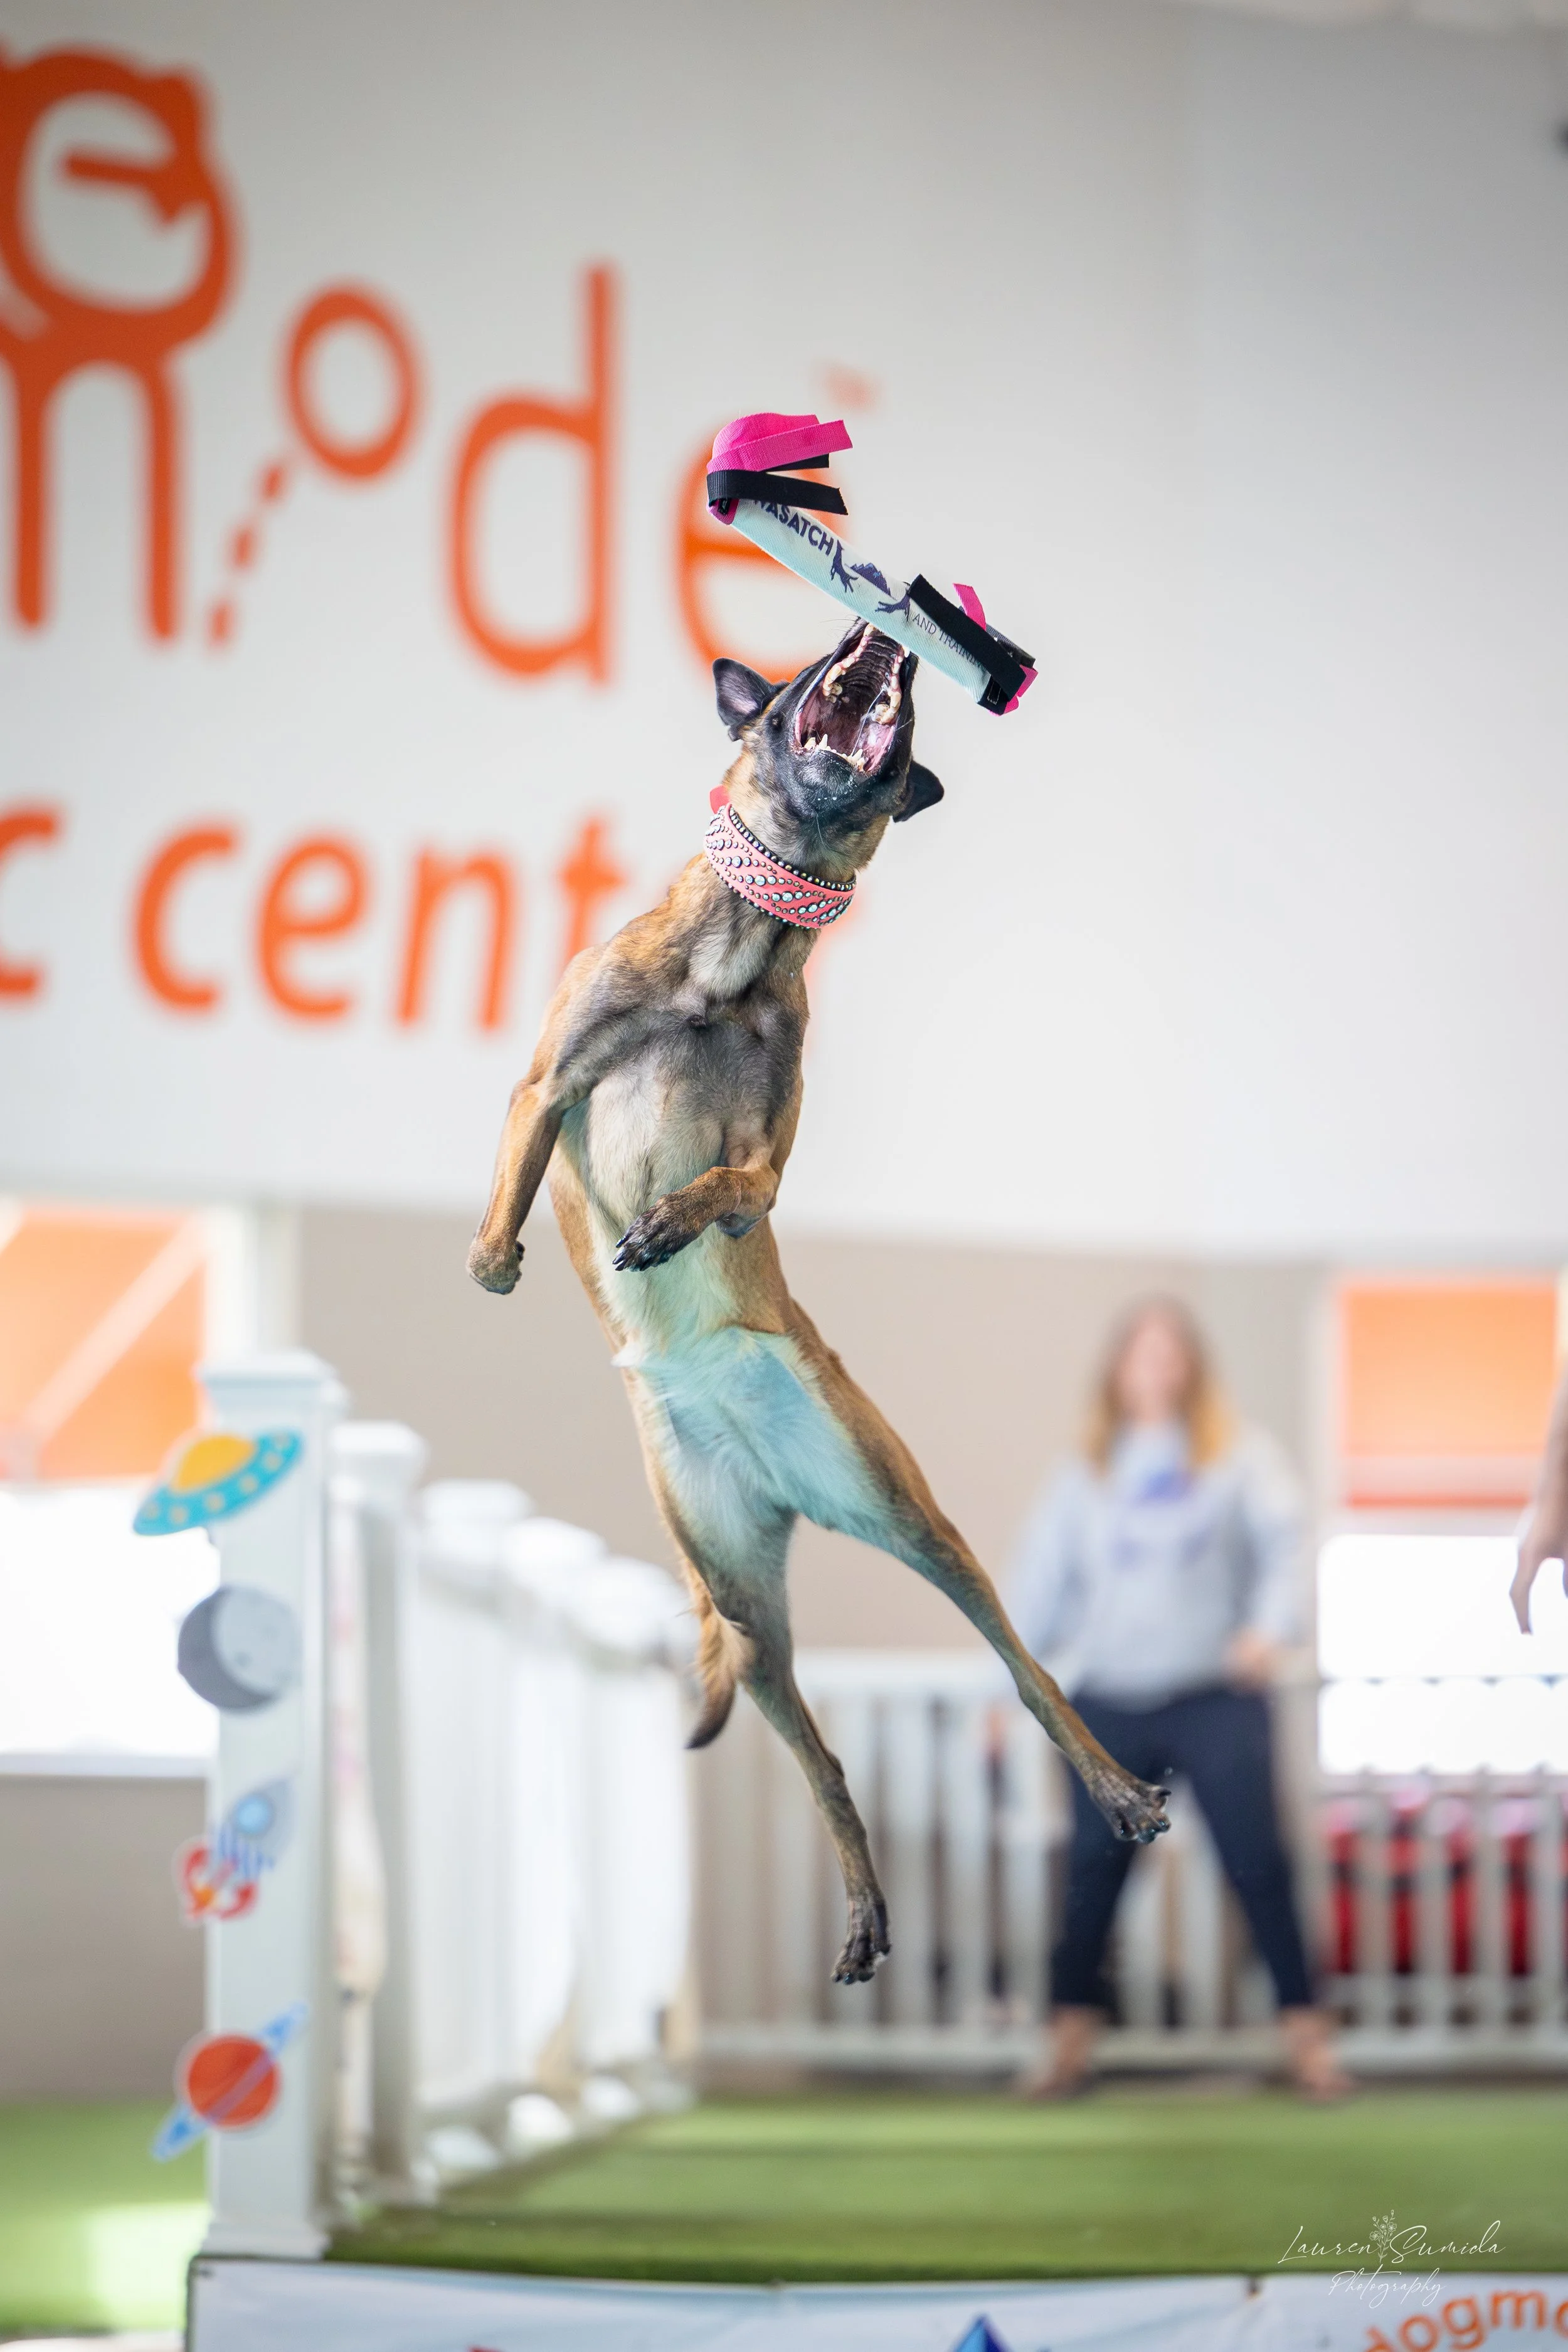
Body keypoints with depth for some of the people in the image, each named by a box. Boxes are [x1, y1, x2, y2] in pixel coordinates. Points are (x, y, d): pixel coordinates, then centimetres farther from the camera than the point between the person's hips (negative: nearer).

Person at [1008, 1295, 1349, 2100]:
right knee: (1093, 1873, 1)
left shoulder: (1241, 1457, 7)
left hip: (1217, 1697, -2)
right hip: (1111, 1703, 2)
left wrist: (1269, 1625, -24)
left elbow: (1282, 1542, -6)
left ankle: (1305, 2035, -3)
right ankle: (1070, 2042, 9)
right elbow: (1042, 1581, 15)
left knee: (1258, 1864, -9)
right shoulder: (1085, 1474, 14)